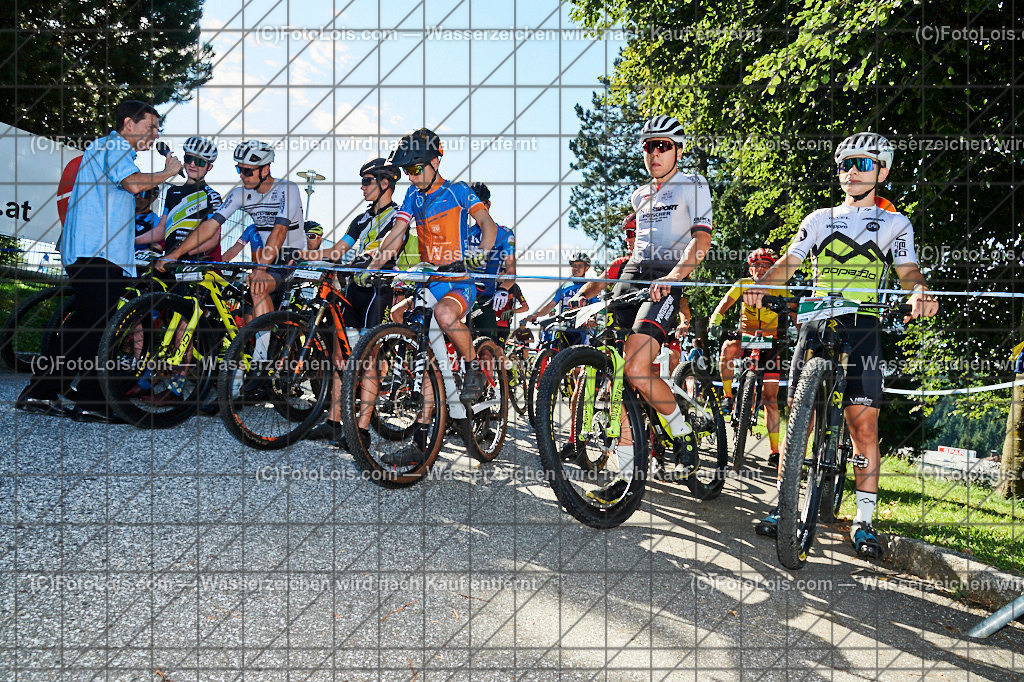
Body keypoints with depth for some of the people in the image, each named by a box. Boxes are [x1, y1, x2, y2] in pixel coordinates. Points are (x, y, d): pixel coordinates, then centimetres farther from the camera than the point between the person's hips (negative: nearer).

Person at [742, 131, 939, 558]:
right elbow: (788, 263, 9)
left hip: (862, 328, -1)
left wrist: (919, 291, -22)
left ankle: (863, 522, 2)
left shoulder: (895, 223, 14)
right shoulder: (819, 219, 18)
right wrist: (760, 284, -12)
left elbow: (908, 271, 2)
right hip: (815, 323, 2)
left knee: (864, 426, -7)